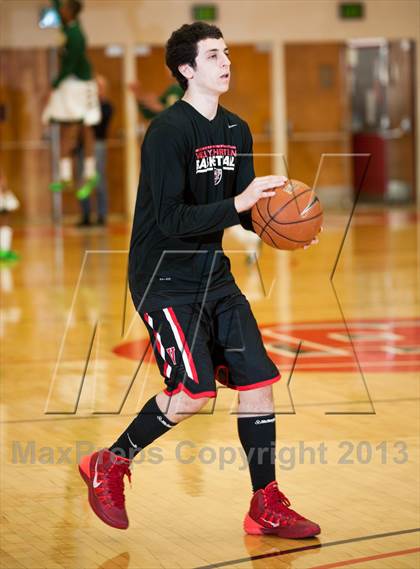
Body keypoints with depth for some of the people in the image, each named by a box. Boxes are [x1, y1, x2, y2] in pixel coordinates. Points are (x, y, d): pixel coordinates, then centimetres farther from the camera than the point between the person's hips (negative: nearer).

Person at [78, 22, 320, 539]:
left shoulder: (236, 131, 9)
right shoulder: (168, 131, -16)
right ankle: (108, 465, 5)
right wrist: (237, 204, -29)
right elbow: (170, 219, -23)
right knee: (193, 389, -18)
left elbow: (244, 211, 14)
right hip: (163, 278, -8)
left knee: (258, 380, 1)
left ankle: (266, 507, 12)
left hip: (213, 274, 8)